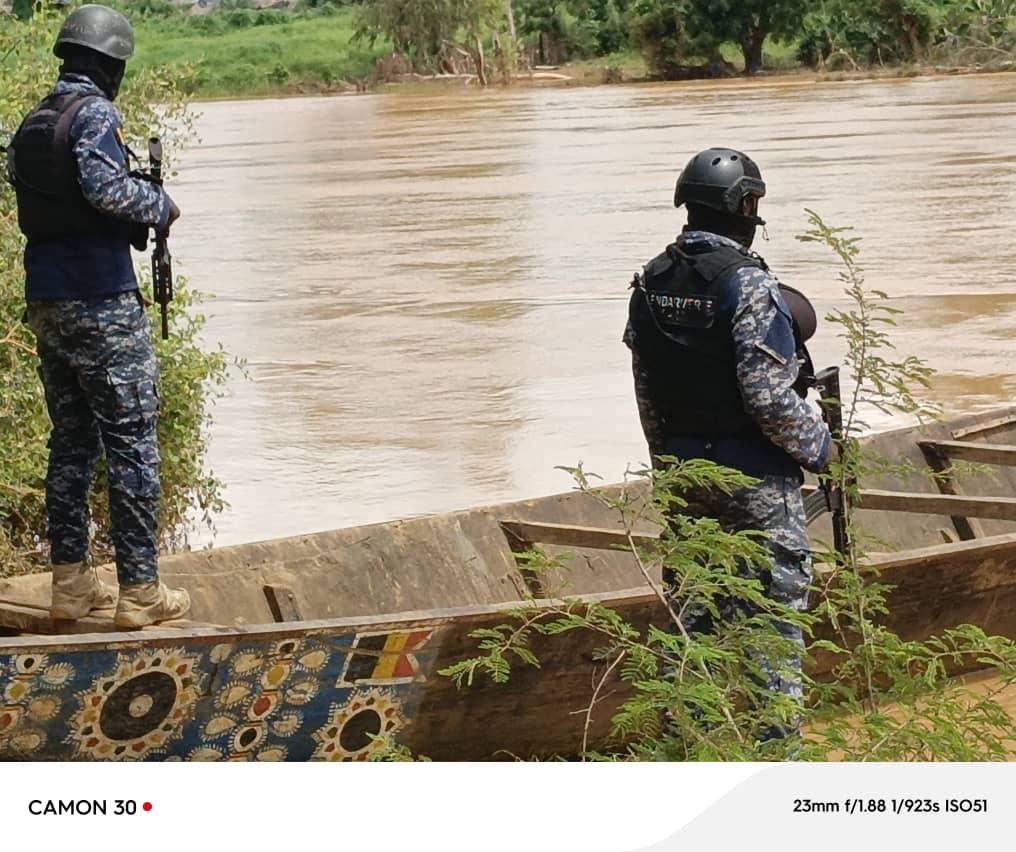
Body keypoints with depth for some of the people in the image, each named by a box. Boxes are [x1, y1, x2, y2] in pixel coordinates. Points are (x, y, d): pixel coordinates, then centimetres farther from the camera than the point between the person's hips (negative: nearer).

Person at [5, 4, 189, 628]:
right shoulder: (95, 114, -11)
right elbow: (104, 185, -25)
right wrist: (159, 204, -8)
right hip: (103, 303, -8)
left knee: (72, 438, 15)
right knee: (132, 442, -2)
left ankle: (71, 581, 18)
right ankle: (139, 591, -1)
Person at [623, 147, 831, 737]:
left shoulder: (651, 284, 4)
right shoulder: (747, 283, -18)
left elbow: (647, 395, 10)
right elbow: (771, 397, -21)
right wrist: (819, 448, -5)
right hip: (756, 478, -6)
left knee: (690, 607, 14)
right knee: (775, 606, 3)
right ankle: (776, 740, 6)